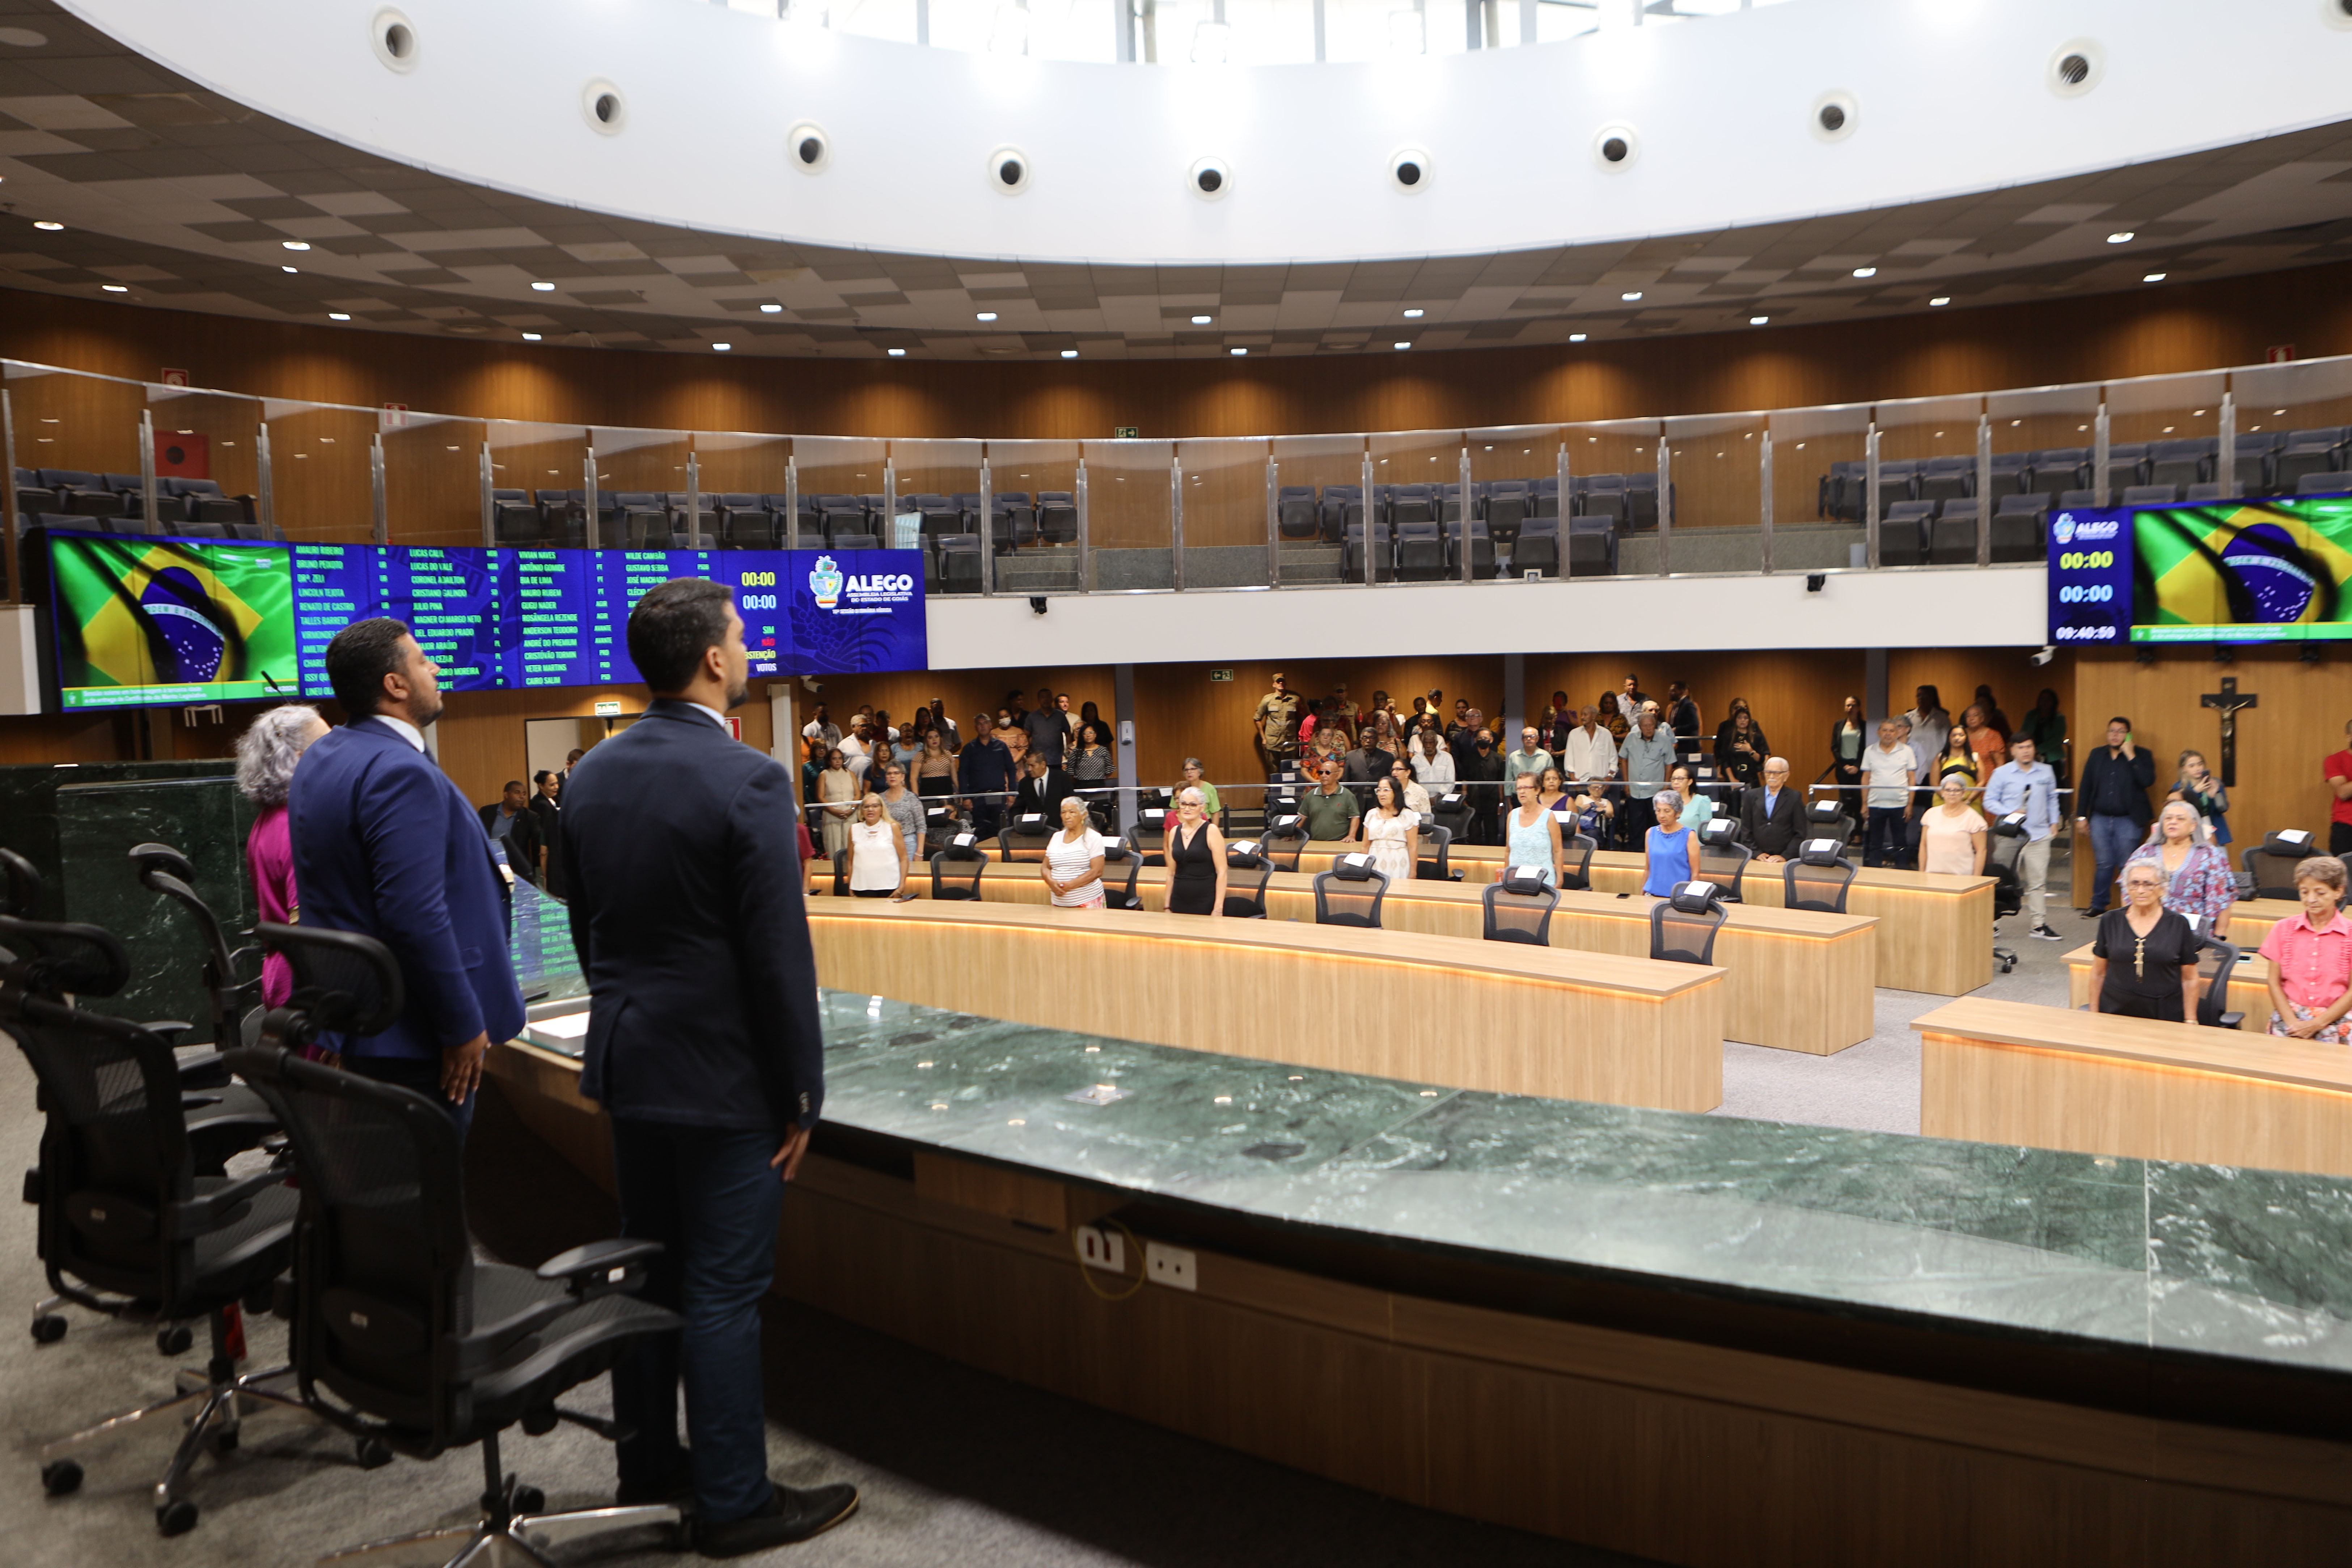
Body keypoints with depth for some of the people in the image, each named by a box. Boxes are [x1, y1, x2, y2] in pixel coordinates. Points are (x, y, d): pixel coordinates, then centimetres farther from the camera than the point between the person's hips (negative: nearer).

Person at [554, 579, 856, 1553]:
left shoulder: (596, 774, 4)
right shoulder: (745, 781, -20)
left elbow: (585, 924, 12)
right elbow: (779, 956, -19)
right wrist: (801, 1096, -10)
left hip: (627, 1063, 8)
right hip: (723, 1075, -8)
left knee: (648, 1271, 19)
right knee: (725, 1293, 3)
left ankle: (647, 1462, 33)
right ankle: (734, 1504, 16)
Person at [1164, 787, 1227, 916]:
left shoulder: (1211, 831, -5)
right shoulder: (1174, 832, 9)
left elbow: (1222, 872, -9)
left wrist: (1218, 909, -15)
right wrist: (1167, 907, 11)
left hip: (1206, 903, -4)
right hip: (1179, 902, 4)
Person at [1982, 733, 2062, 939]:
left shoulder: (2046, 772, 12)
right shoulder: (2002, 773, 2)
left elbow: (2052, 799, 22)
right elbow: (1990, 801, 2)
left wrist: (2054, 822, 14)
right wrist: (2011, 813, -11)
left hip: (2039, 835, 2)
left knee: (2038, 880, 0)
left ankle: (2038, 924, 4)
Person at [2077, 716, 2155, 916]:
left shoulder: (2142, 756, 1)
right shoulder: (2096, 756, 10)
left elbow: (2148, 780, -17)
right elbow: (2085, 787, 11)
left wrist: (2131, 756, -16)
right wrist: (2081, 816, 7)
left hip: (2128, 820, -3)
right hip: (2100, 819, 3)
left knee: (2127, 866, -1)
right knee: (2104, 864, 6)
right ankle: (2098, 905, 14)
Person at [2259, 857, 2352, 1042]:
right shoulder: (2284, 930, 7)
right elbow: (2274, 982, 5)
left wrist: (2316, 1024, -10)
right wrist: (2293, 1023, -9)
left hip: (2336, 1017, -1)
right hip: (2290, 1013, 1)